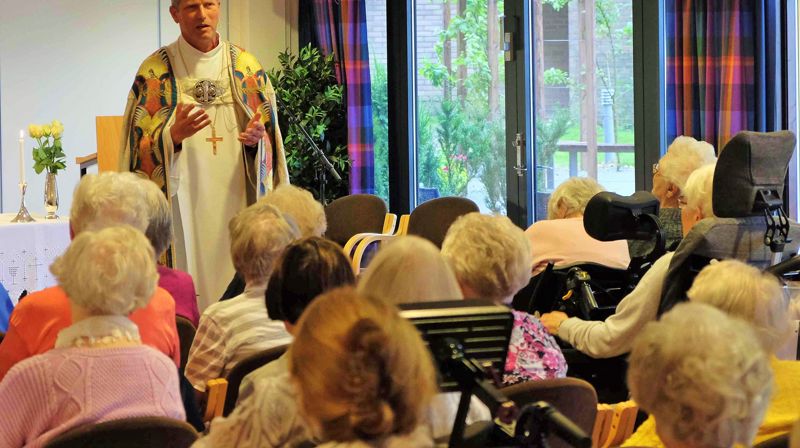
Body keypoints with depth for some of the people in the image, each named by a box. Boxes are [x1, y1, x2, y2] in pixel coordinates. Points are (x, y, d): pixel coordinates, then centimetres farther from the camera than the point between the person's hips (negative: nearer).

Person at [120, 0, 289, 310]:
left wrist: (256, 138, -10)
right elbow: (140, 145, -1)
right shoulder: (155, 72, 2)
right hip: (182, 203, -2)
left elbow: (271, 136, 12)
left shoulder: (246, 67, 9)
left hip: (235, 200, 2)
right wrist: (173, 136, -20)